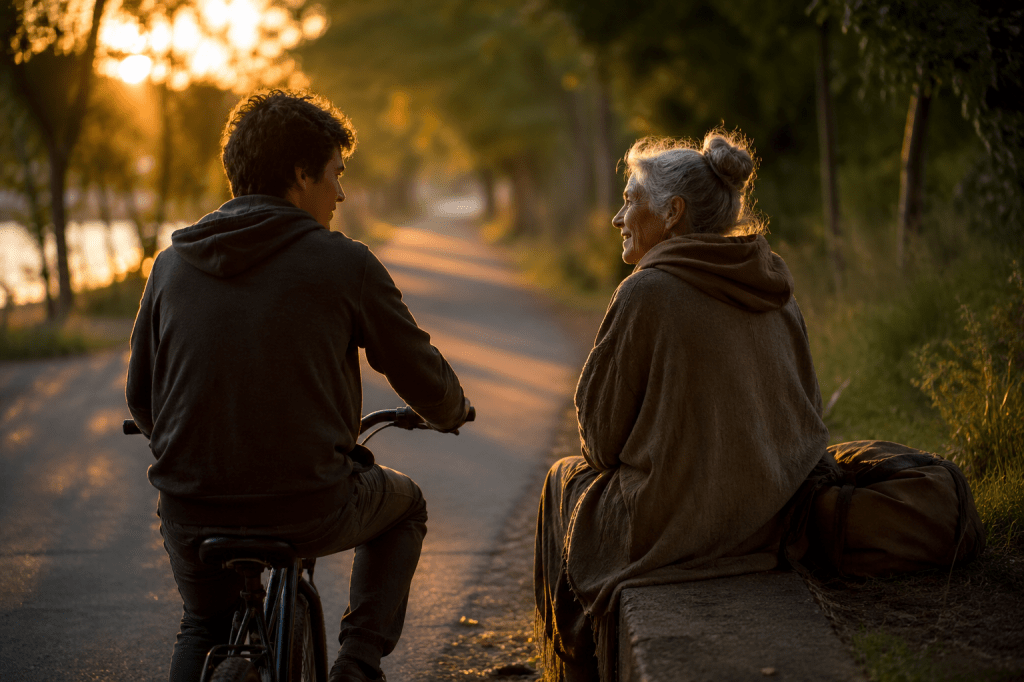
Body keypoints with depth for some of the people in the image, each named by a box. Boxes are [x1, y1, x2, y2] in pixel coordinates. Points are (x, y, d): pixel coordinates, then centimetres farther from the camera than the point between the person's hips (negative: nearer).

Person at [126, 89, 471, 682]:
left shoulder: (173, 263, 5)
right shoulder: (343, 264, -5)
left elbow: (141, 398, 13)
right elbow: (426, 382, 3)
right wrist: (452, 413, 27)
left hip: (191, 511, 4)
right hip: (309, 509, -3)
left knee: (204, 627, 33)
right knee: (404, 505, 29)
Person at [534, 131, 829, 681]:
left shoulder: (648, 293, -15)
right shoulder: (775, 290, 4)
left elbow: (602, 438, -11)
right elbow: (806, 414, 12)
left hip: (681, 528, -7)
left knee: (566, 480, 26)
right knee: (588, 475, 32)